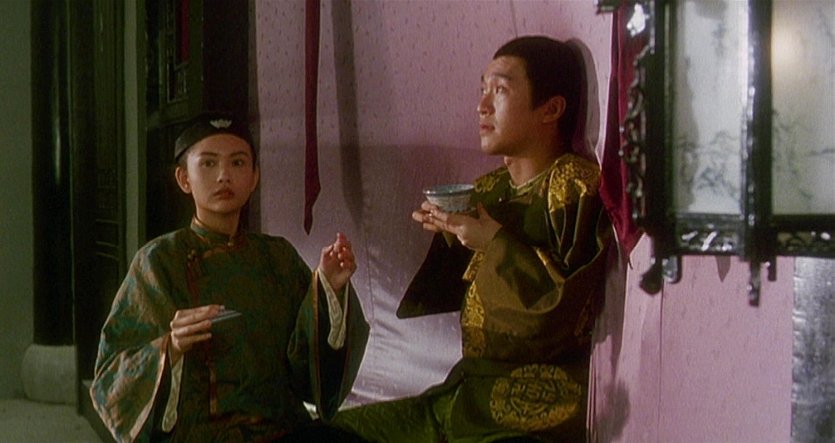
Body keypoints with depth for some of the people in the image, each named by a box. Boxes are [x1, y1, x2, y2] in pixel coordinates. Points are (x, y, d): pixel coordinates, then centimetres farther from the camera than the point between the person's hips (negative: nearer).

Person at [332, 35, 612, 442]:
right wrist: (448, 234, 0)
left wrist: (496, 243, -17)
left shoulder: (575, 184, -12)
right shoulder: (486, 191, 10)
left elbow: (571, 310, -19)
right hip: (466, 395, 8)